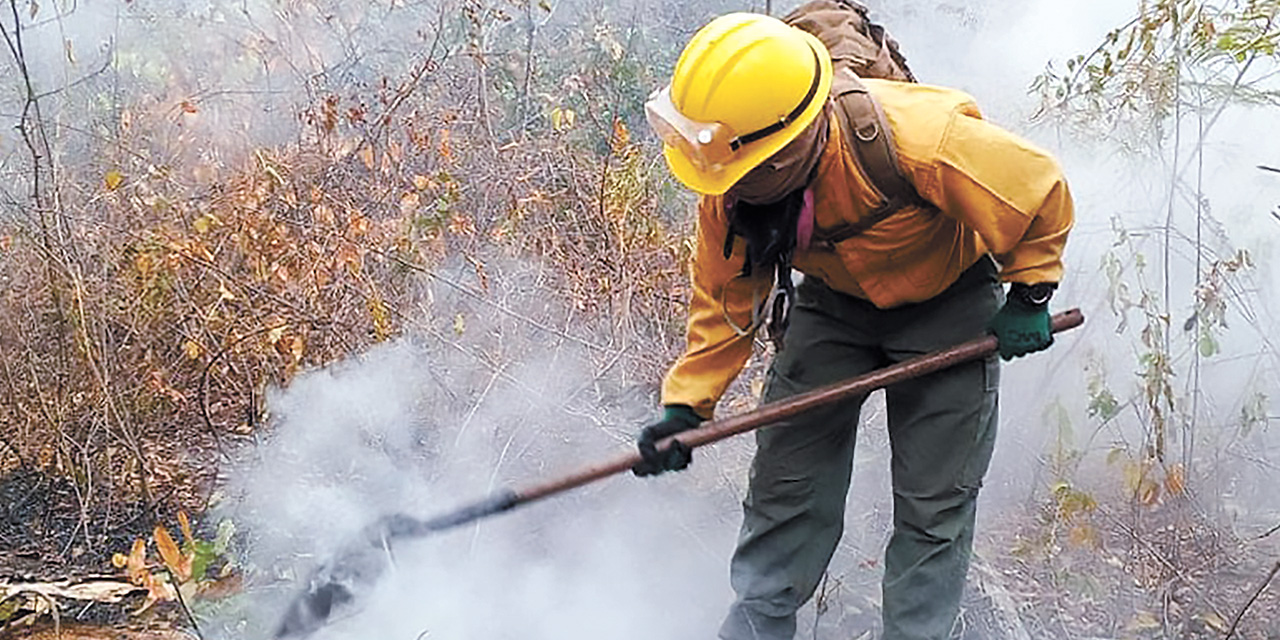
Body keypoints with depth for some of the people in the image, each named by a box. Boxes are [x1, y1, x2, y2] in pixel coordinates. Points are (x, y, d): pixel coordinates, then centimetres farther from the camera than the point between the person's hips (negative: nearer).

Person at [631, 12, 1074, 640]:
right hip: (833, 302, 4)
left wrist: (1029, 295, -12)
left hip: (946, 301, -3)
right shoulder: (732, 180, -24)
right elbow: (725, 295, -9)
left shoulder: (919, 142, -39)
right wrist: (686, 403, -14)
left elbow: (1039, 187, -21)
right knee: (787, 481, 5)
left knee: (934, 500, 0)